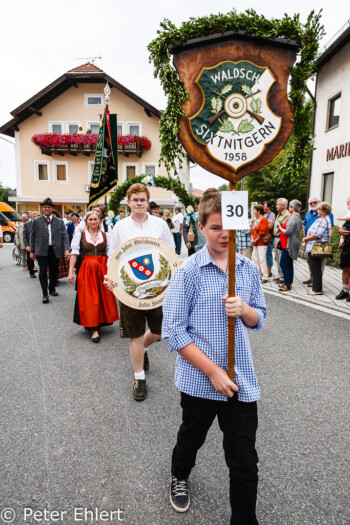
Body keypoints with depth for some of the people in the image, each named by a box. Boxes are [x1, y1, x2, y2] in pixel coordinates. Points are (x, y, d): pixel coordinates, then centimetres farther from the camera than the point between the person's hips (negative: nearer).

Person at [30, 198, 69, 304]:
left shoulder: (59, 221, 5)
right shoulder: (36, 221, 3)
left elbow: (64, 236, 1)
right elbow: (32, 236, 7)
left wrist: (66, 249, -11)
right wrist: (32, 251, 5)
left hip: (55, 250, 2)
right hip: (41, 251, -1)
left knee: (54, 271, 12)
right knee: (43, 272, 0)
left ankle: (52, 289, 33)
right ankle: (45, 294, 8)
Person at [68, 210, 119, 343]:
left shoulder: (105, 235, 8)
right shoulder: (79, 235, 2)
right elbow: (74, 254, -1)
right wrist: (71, 272, -8)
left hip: (103, 270, 2)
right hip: (87, 270, -2)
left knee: (103, 297, 7)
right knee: (89, 299, -1)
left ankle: (100, 321, 27)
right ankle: (93, 329, 4)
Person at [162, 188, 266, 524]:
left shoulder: (248, 269, -2)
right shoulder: (189, 272, -15)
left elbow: (258, 319, 8)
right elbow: (174, 333, -15)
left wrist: (244, 310, -16)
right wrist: (213, 371, -17)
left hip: (241, 379, 3)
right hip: (199, 379, -2)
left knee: (245, 461, 10)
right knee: (192, 438, 25)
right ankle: (179, 477, 58)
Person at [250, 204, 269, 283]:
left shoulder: (263, 219, -8)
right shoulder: (254, 220, 18)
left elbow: (262, 232, -15)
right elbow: (252, 231, 16)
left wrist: (255, 240, -12)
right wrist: (252, 239, -1)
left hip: (261, 243, -8)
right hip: (255, 244, 8)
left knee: (262, 259, -11)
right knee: (255, 260, 8)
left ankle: (265, 277, -8)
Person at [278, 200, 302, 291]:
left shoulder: (293, 218, -17)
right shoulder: (298, 217, 16)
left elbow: (288, 232, -24)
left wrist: (281, 228, -6)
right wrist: (283, 226, 12)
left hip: (289, 244, -11)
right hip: (290, 245, 11)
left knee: (283, 264, -8)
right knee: (289, 264, 15)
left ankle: (287, 285, -6)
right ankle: (289, 282, 22)